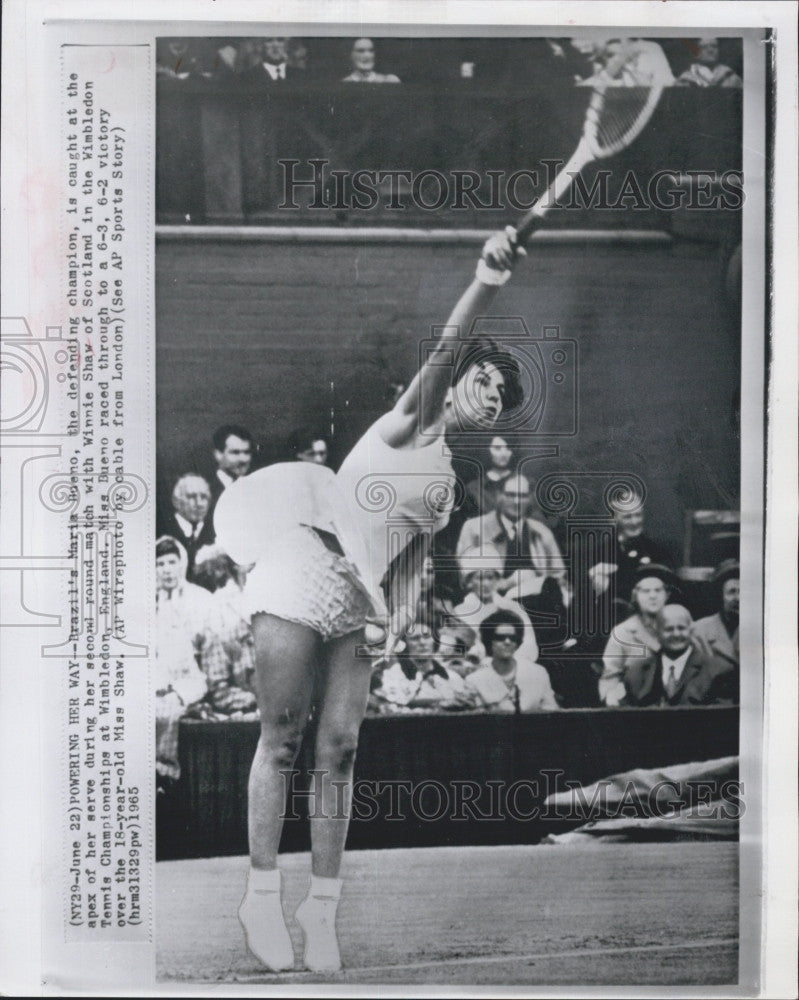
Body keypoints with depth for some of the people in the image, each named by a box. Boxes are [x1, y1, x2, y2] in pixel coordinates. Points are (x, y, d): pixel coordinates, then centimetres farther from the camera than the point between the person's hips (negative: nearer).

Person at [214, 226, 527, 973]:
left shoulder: (449, 479, 20)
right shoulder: (413, 422, 0)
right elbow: (443, 352, -19)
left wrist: (400, 601, 1)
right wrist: (485, 285, -35)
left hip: (357, 603, 7)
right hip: (301, 574, -7)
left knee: (338, 749, 1)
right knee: (281, 741, -2)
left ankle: (322, 906, 8)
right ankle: (261, 896, 7)